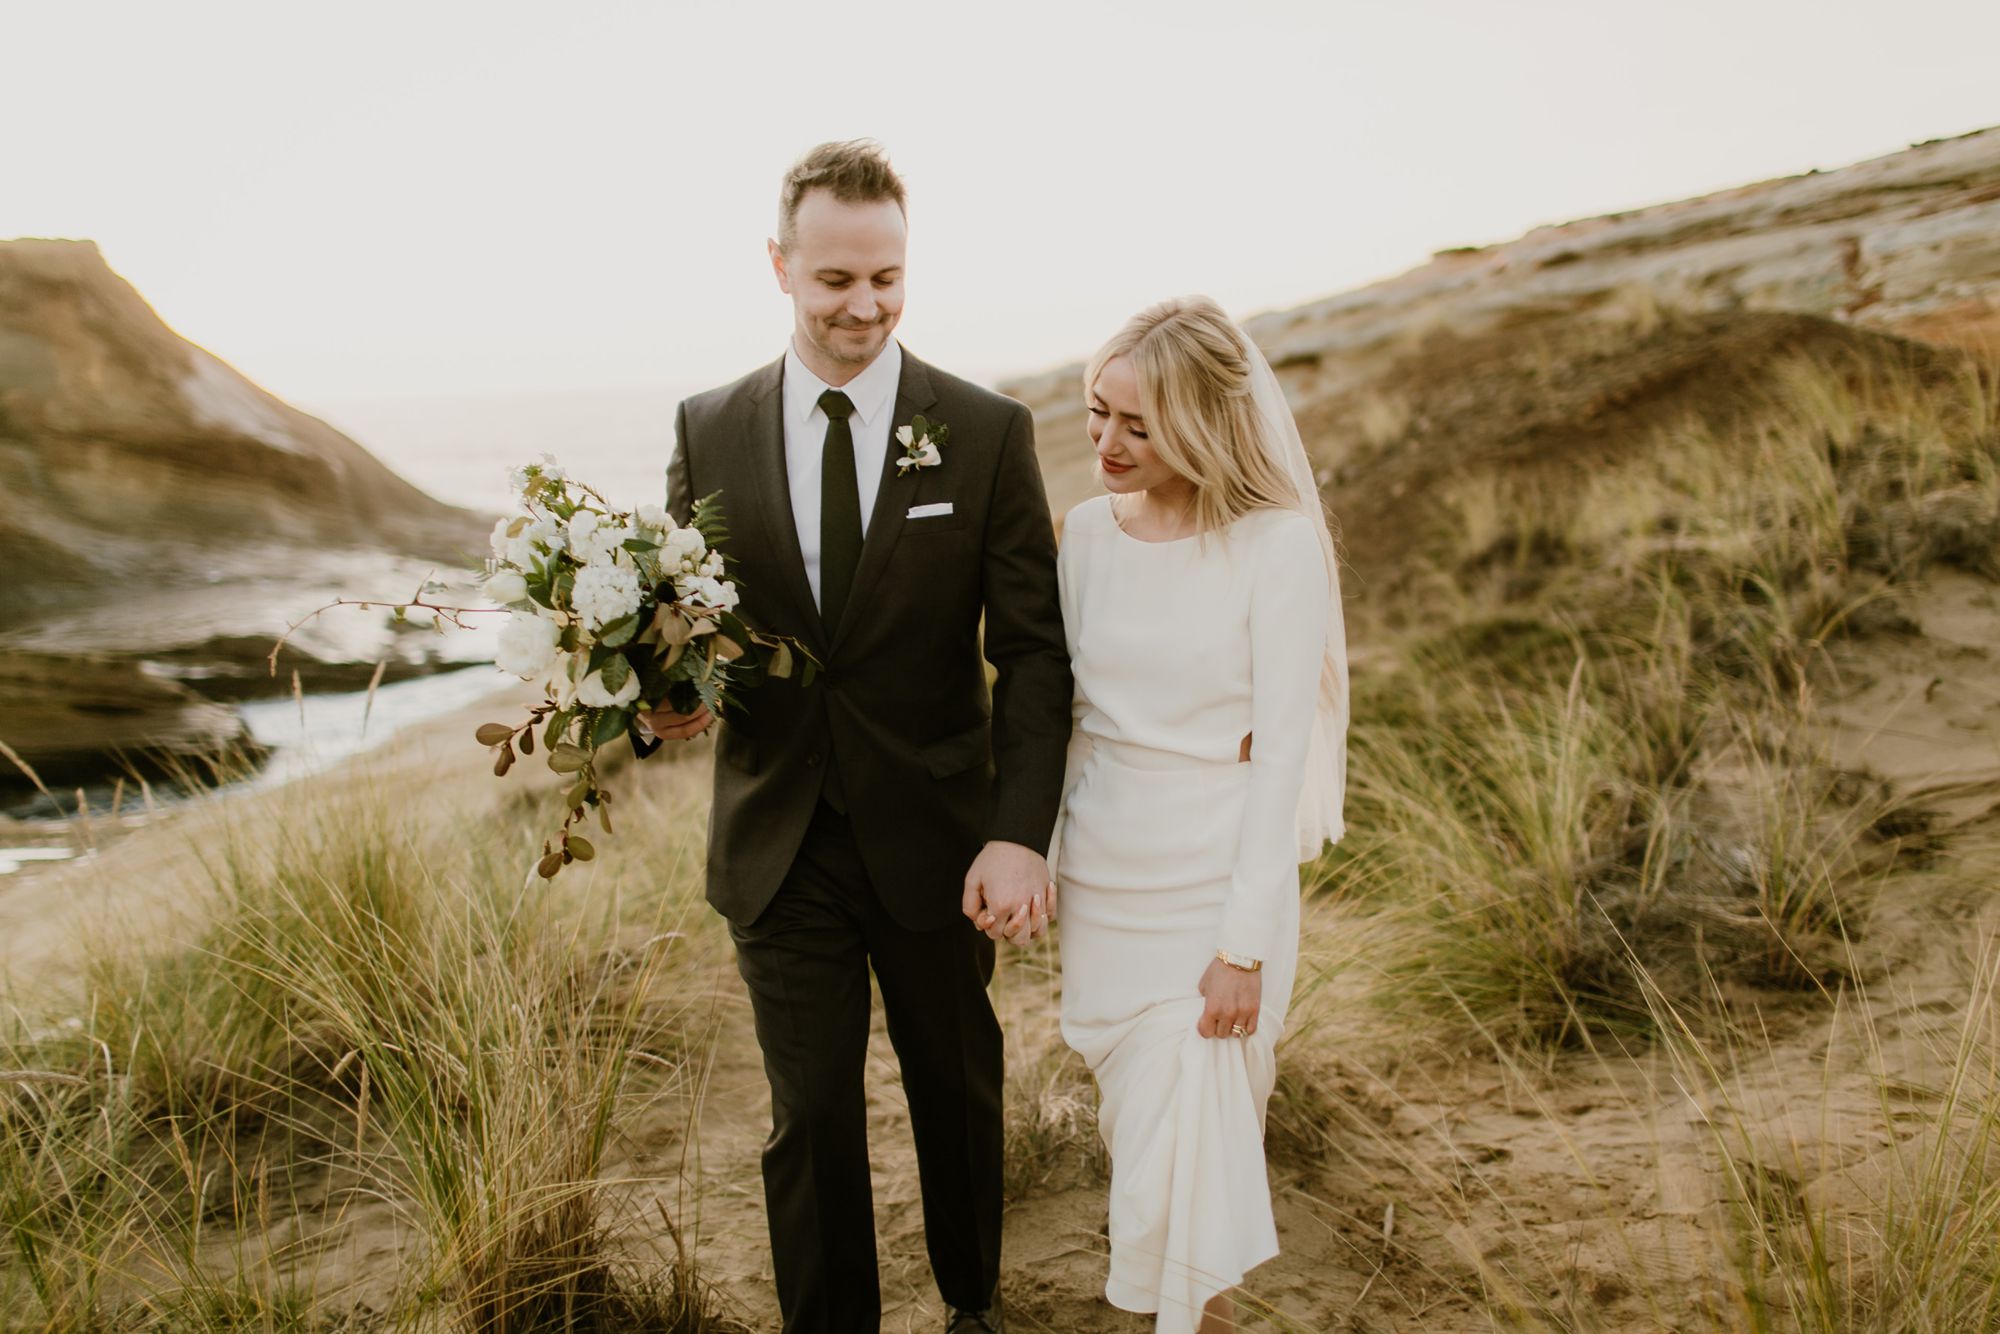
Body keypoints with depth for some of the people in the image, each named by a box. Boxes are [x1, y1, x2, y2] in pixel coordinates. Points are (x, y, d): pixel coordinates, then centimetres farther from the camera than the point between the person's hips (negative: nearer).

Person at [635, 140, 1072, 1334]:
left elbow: (1034, 650, -8)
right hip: (779, 845, 1)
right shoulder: (710, 432, -1)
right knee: (811, 1121, 10)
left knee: (959, 1093, 19)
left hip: (936, 842, 0)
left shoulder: (987, 432, -7)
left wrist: (1020, 833, -20)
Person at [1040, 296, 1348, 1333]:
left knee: (1187, 1140, 4)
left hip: (1217, 883, -5)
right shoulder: (1090, 527, 0)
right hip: (1099, 875, 5)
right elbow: (1068, 706, 8)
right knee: (1134, 1119, 18)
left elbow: (1283, 752, -15)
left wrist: (1246, 946, -15)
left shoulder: (1279, 546, -15)